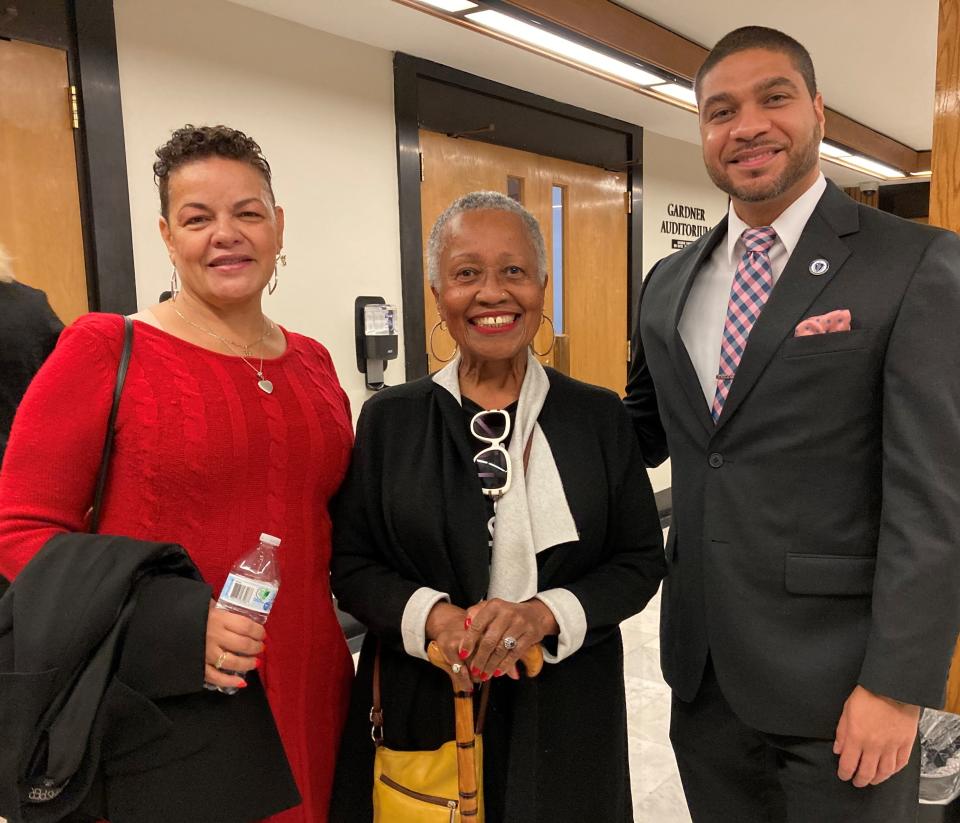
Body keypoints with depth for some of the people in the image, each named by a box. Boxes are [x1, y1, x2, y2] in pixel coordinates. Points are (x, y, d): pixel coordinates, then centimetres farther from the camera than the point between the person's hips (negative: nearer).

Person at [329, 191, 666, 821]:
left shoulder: (599, 417, -2)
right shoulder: (389, 419, -2)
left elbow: (642, 560, -1)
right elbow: (351, 564, -1)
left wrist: (546, 613, -18)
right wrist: (433, 616, -20)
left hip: (566, 711, 1)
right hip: (423, 708, 0)